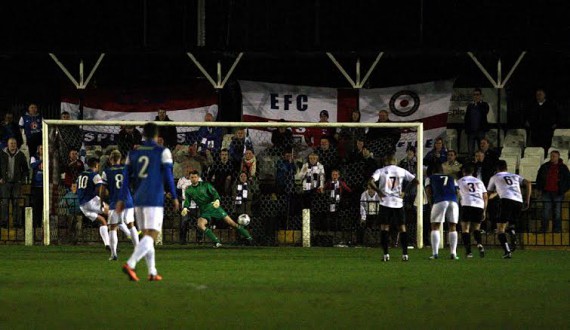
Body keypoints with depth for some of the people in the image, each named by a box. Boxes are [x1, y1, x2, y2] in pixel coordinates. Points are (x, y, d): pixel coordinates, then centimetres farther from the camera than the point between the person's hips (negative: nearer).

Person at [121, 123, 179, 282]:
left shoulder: (133, 153, 10)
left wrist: (121, 199, 7)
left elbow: (126, 177, 6)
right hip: (154, 200, -6)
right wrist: (174, 198, 1)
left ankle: (152, 272, 16)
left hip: (138, 200, 6)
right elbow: (168, 175, -7)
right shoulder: (163, 152, -4)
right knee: (151, 237, -9)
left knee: (147, 236, 16)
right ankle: (130, 265, -29)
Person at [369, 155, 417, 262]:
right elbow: (415, 181, 3)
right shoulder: (401, 171, 7)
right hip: (398, 202, 1)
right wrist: (404, 191, 10)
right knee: (402, 227, 9)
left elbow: (371, 182, -15)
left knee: (384, 227, 4)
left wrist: (379, 191, -4)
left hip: (385, 202, -1)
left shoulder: (381, 171, 1)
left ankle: (386, 254, -4)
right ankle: (405, 254, 5)